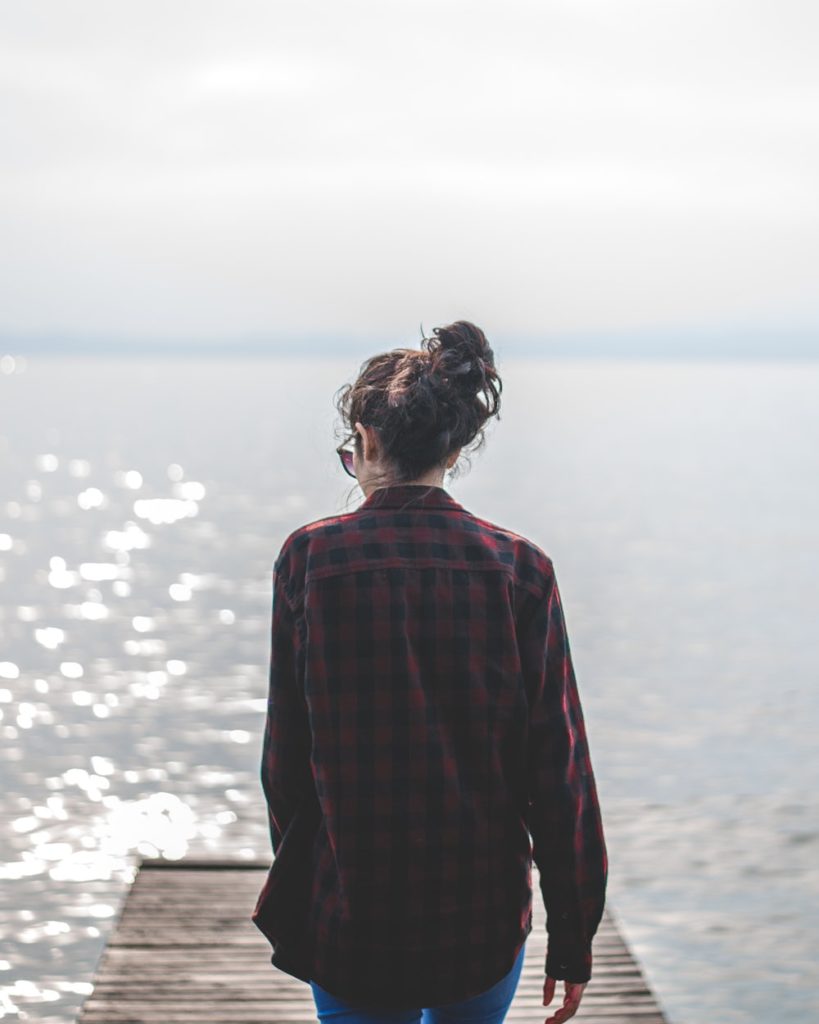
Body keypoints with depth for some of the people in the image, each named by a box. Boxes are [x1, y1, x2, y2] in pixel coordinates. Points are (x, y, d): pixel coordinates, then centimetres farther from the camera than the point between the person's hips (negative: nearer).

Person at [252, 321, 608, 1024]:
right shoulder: (521, 569, -7)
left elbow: (286, 752, -2)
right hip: (487, 914, 2)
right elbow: (559, 769, -5)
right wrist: (573, 940, 3)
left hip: (349, 913, -1)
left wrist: (296, 871, 15)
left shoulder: (310, 557, -8)